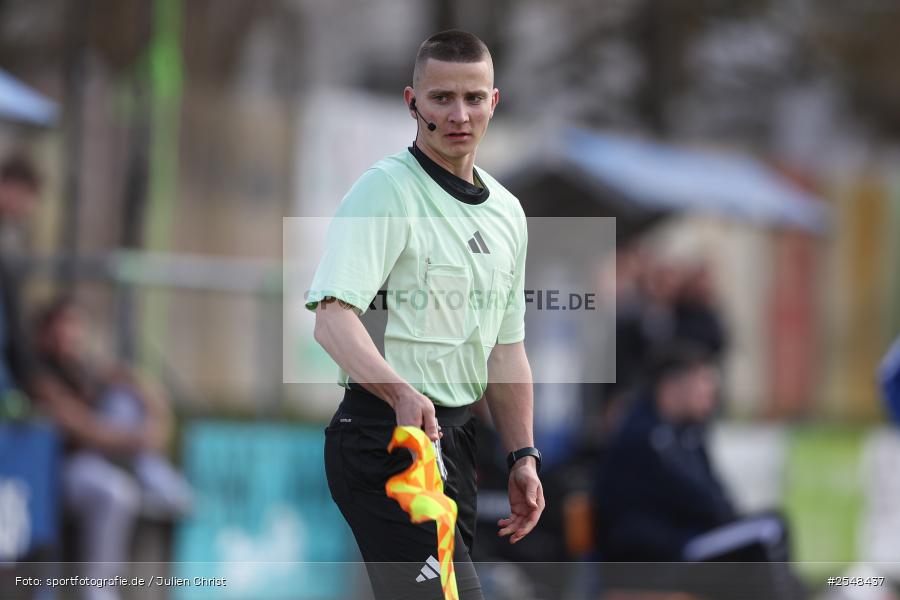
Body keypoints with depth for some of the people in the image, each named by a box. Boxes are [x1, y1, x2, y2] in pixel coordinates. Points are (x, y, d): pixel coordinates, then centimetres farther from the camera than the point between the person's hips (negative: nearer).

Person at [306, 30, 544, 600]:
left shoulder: (507, 210, 16)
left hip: (457, 440, 8)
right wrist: (401, 393, -38)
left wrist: (523, 456, 18)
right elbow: (333, 317, -22)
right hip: (386, 437, -8)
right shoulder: (385, 190, -10)